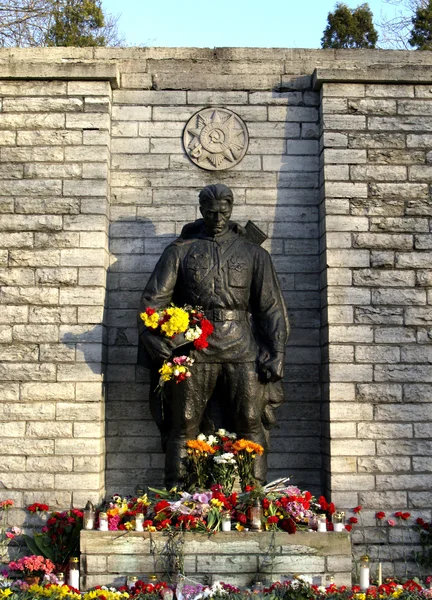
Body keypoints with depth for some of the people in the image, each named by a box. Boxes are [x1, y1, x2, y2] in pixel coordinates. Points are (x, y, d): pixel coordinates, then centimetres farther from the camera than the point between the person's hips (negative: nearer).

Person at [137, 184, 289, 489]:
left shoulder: (253, 253, 14)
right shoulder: (180, 250, 12)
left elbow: (272, 307, 11)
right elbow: (154, 298, 7)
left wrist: (277, 354, 0)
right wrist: (154, 338, -10)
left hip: (243, 350, 1)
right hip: (193, 348, 0)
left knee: (251, 425, -1)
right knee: (183, 427, 0)